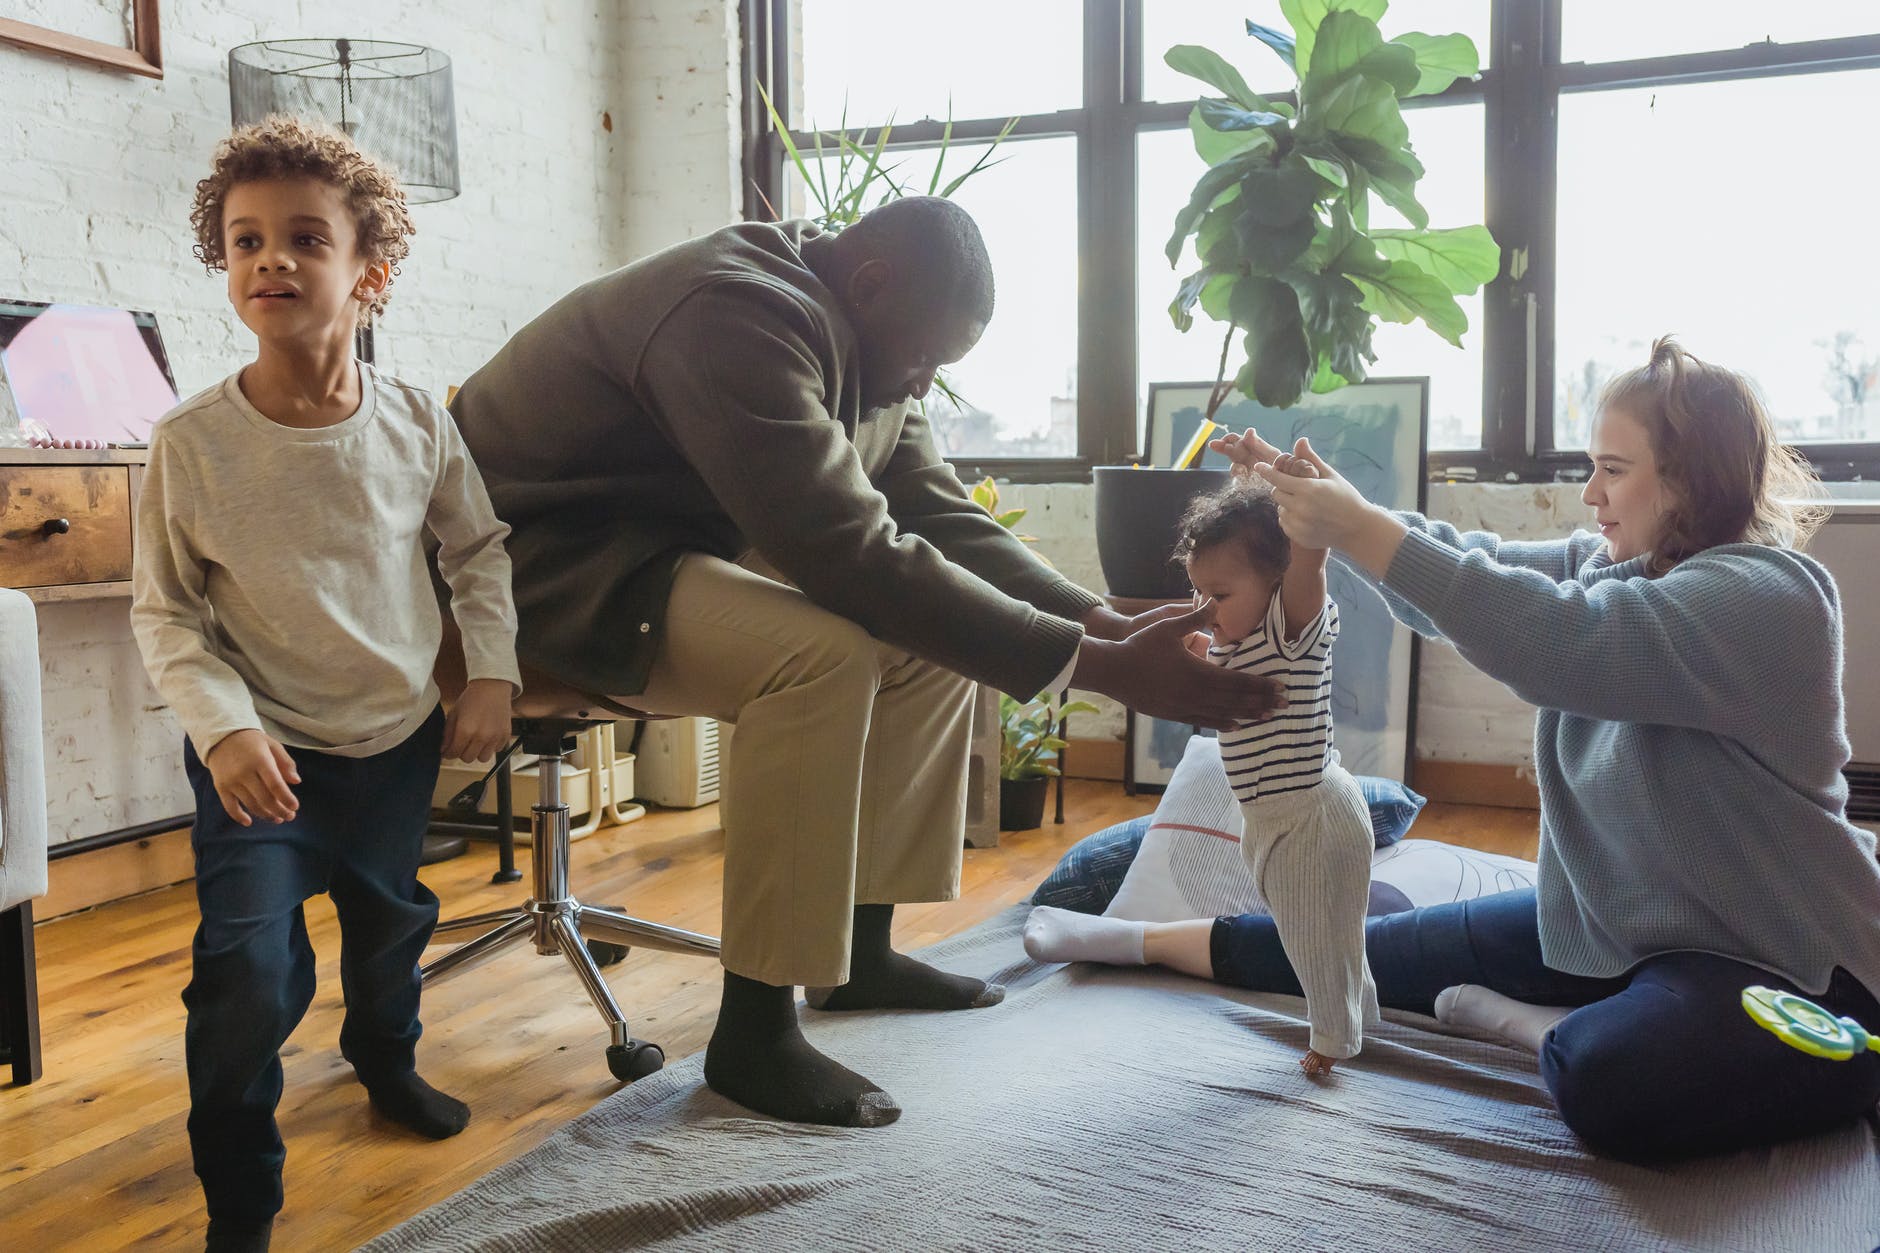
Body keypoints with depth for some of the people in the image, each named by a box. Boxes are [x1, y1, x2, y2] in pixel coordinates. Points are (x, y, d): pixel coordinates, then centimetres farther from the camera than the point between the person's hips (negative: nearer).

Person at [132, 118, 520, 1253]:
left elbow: (480, 549, 5)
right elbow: (164, 613, -8)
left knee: (393, 919, 23)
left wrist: (494, 674, -3)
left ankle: (386, 1053, 55)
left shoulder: (417, 424, -9)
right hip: (264, 754, -3)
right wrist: (224, 727, -21)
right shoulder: (193, 444, -16)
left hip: (400, 740, 3)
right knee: (250, 971, -15)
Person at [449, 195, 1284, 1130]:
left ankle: (861, 950, 9)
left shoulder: (863, 349, 6)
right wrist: (1101, 667, -32)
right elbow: (858, 557, -33)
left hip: (682, 547, 10)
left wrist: (1105, 622, -10)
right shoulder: (741, 319, -27)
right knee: (823, 653, -33)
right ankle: (753, 1033, -21)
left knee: (938, 633, 1)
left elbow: (937, 517, 5)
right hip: (541, 562, -10)